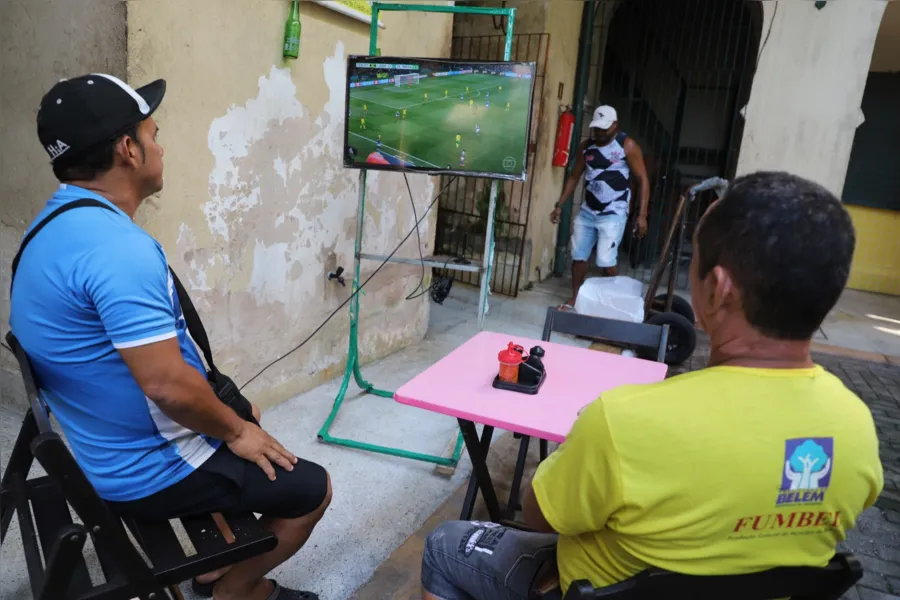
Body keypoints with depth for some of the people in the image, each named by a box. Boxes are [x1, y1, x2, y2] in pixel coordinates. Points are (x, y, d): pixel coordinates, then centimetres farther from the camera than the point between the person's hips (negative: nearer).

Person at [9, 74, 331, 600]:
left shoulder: (60, 222, 4)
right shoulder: (116, 246, -31)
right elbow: (167, 383, -34)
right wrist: (235, 431, -14)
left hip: (104, 447, 10)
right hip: (146, 468, -10)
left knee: (242, 413, 31)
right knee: (311, 489, 3)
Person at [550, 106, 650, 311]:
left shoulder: (628, 145, -9)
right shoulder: (586, 146, 6)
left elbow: (643, 180, -8)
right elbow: (574, 177, 14)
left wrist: (642, 215, -15)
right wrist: (560, 205, 9)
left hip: (614, 213, -5)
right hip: (587, 210, 5)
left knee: (606, 261, -11)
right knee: (578, 256, 7)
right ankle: (574, 299, 23)